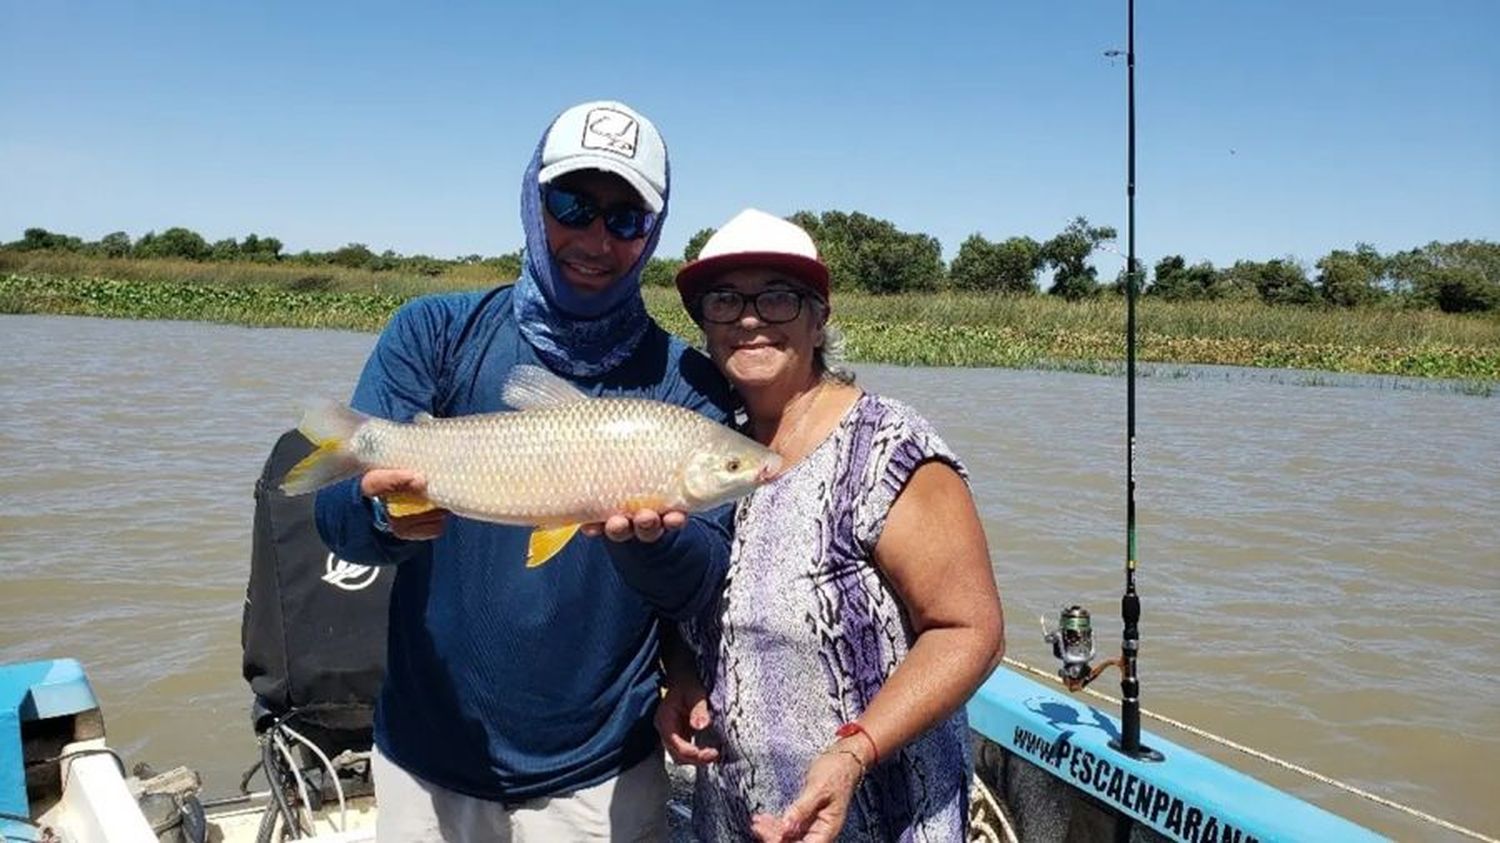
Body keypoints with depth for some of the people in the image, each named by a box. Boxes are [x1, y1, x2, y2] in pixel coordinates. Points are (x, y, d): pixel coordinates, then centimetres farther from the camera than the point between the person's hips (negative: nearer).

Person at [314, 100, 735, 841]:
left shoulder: (687, 384, -7)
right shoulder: (435, 333, -5)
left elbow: (700, 585, -13)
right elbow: (338, 511, -12)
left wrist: (652, 539, -34)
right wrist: (386, 512, -35)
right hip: (426, 759, 1)